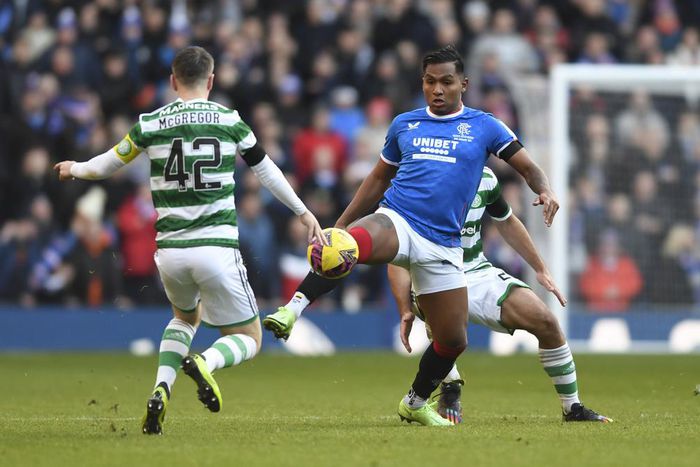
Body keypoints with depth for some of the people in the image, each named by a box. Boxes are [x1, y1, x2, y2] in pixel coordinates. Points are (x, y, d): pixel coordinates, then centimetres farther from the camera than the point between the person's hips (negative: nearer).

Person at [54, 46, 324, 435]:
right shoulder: (229, 120, 0)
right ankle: (205, 362, -25)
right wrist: (303, 213, 25)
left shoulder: (149, 124, 3)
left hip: (169, 252, 3)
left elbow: (107, 165, 17)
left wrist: (74, 169, 39)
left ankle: (161, 390, 7)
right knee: (248, 340, 10)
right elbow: (266, 171, 11)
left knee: (185, 317, 32)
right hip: (216, 249, -3)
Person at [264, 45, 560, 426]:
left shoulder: (483, 127, 9)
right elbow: (379, 178, 24)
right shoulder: (404, 124, 14)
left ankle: (415, 403, 27)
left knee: (453, 339, 2)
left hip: (442, 244, 1)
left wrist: (545, 191, -14)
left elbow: (528, 167, 9)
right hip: (396, 221, -1)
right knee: (349, 244, -39)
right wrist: (340, 223, 20)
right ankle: (292, 310, -43)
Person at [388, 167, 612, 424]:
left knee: (545, 322, -11)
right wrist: (405, 311, -24)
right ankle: (449, 392, -18)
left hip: (477, 272, 5)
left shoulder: (484, 178, 0)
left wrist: (541, 270, 22)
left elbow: (507, 222, 21)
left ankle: (572, 408, 7)